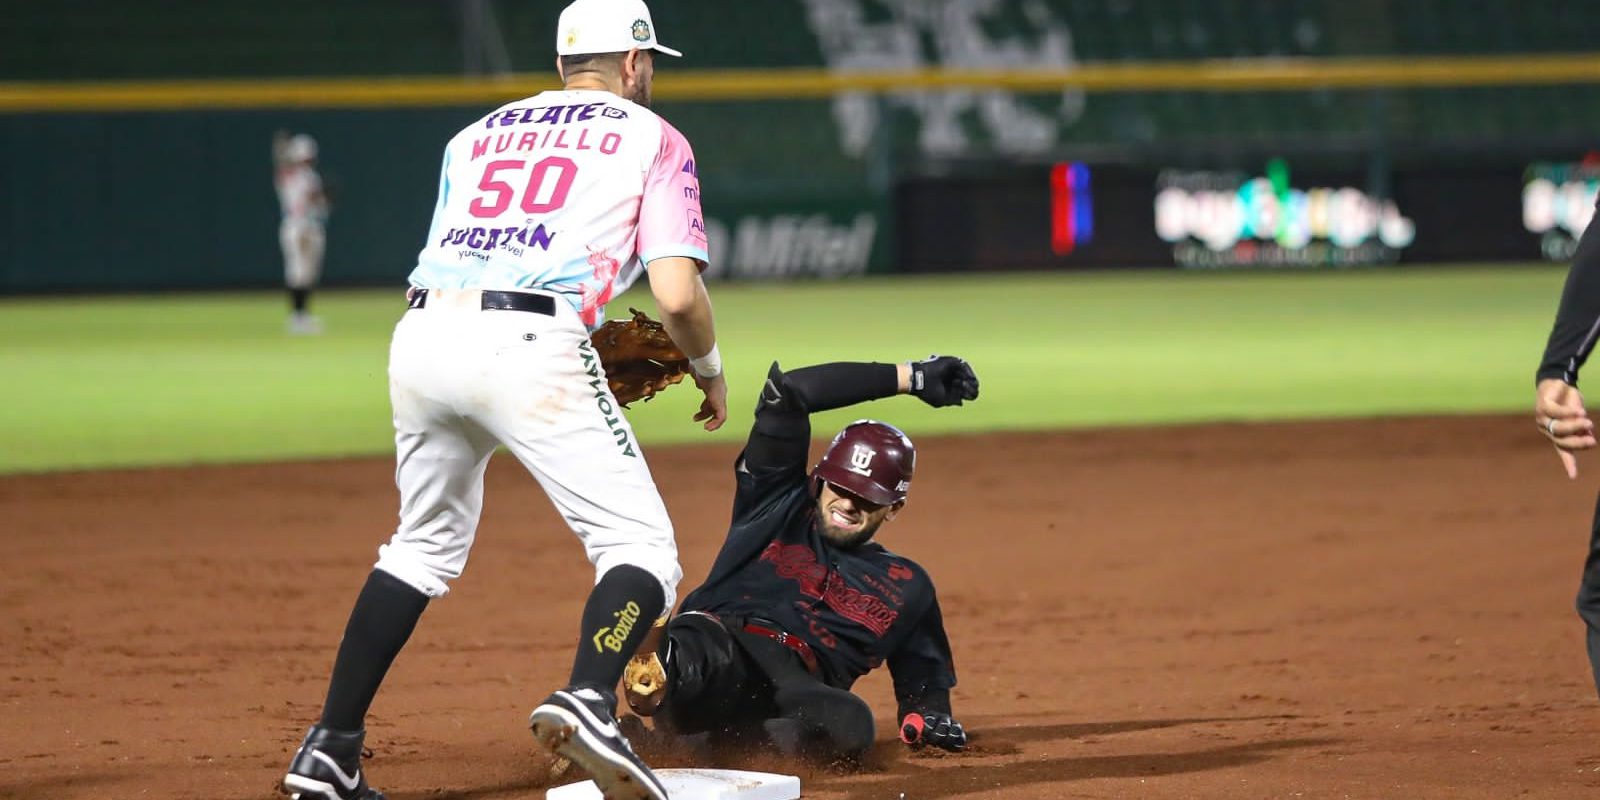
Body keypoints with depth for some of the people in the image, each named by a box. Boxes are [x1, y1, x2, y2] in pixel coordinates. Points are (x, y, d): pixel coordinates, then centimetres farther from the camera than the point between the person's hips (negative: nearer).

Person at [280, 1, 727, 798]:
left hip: (423, 337, 6)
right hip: (527, 346, -6)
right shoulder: (650, 139, 13)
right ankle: (590, 699, -31)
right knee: (640, 546, -2)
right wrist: (710, 371, 20)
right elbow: (677, 292, 0)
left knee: (426, 543, 24)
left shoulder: (479, 134, 28)